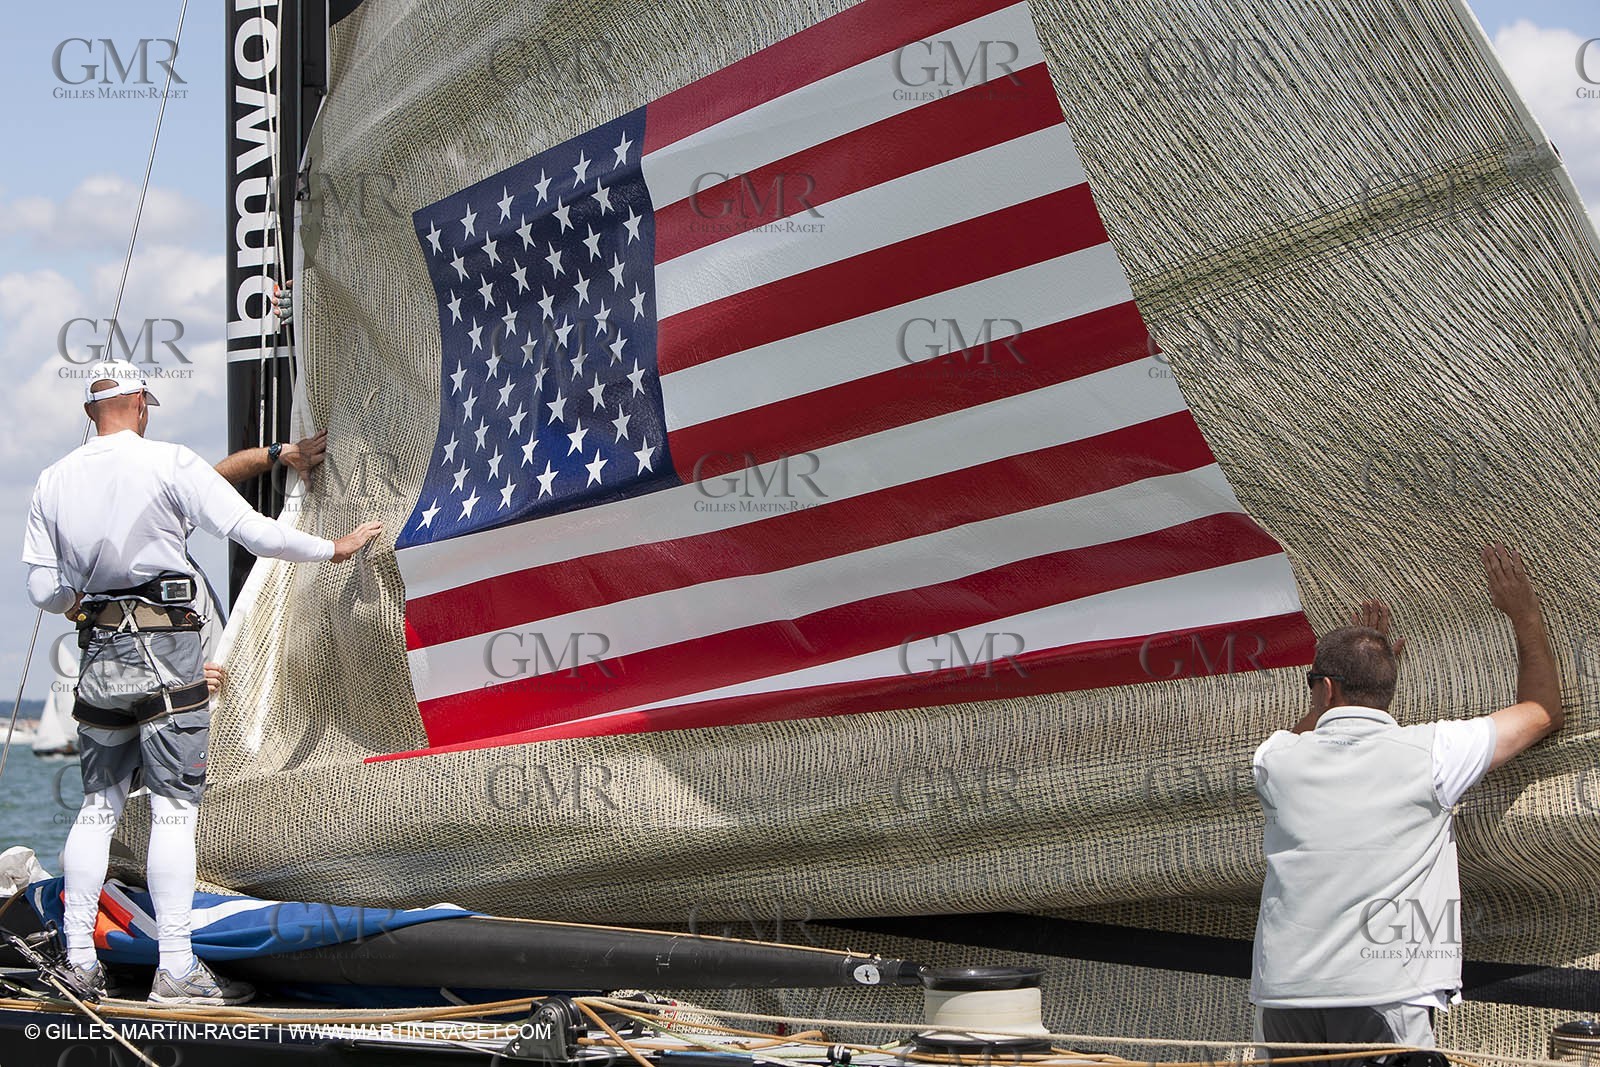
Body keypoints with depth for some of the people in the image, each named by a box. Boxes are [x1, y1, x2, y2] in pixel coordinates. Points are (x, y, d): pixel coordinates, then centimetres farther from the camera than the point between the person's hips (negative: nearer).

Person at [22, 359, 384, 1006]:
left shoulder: (53, 481, 7)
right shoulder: (169, 464, -6)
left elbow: (43, 590, 7)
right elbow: (253, 532, -10)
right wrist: (334, 548, 2)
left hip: (99, 659, 5)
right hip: (166, 656, -5)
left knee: (98, 805, 13)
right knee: (174, 808, -4)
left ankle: (78, 960, 13)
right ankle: (175, 969, -6)